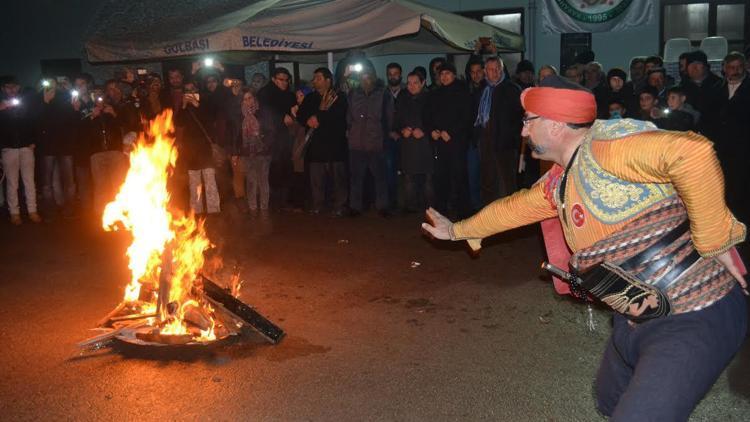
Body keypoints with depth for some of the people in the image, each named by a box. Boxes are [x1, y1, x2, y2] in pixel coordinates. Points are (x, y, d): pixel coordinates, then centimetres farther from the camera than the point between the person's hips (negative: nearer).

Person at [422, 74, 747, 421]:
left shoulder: (604, 145, -21)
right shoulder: (558, 182, 9)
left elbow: (692, 152, -37)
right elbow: (514, 207, 27)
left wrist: (713, 243, -26)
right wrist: (456, 230, 39)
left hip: (695, 319, -10)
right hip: (637, 318, 10)